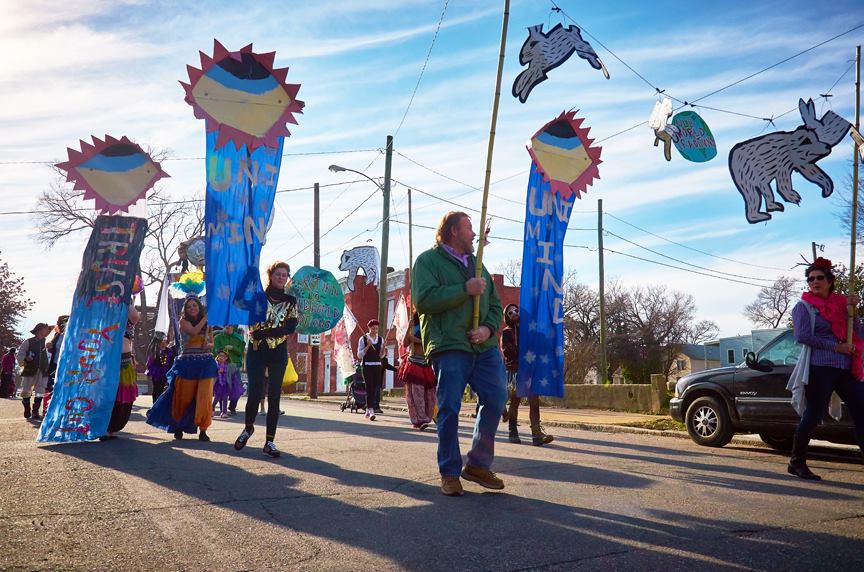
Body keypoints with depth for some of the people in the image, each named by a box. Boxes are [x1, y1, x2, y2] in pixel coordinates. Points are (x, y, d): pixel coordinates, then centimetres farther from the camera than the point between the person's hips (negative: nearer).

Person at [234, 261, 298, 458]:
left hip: (278, 355, 1)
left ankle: (269, 441, 4)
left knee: (274, 397, -1)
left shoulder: (291, 301, 9)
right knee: (255, 394, -5)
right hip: (256, 352, -1)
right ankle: (248, 428, 23)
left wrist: (264, 333, -15)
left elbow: (291, 327, -5)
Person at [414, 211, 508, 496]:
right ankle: (449, 473, 8)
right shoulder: (428, 261, 3)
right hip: (449, 347, -6)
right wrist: (465, 290, -13)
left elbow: (495, 304, 20)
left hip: (485, 347, 6)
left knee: (496, 399, -1)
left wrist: (489, 328, -2)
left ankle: (478, 465, 15)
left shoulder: (476, 264, 24)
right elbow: (424, 300, -13)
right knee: (449, 409, -5)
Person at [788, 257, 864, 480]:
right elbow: (802, 336, -11)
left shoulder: (841, 302, 15)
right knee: (814, 414, -2)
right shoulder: (804, 306, 2)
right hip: (820, 368, -5)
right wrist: (835, 346, -13)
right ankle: (797, 463, 12)